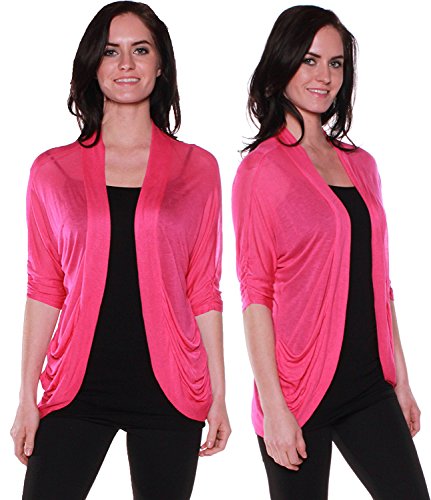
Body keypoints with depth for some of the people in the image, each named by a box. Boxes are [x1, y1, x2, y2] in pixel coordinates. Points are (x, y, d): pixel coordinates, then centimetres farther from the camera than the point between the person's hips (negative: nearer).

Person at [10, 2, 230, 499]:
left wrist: (218, 394, 4)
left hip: (169, 389, 0)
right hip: (78, 386, 0)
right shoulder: (53, 171, 6)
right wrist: (27, 398, 2)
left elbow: (203, 291, 6)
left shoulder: (197, 168, 5)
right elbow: (44, 290, 6)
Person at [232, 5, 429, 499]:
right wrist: (274, 407, -14)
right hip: (300, 392, -5)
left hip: (369, 386, 6)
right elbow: (255, 293, -10)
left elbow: (376, 282, 15)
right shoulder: (262, 168, -6)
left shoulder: (360, 165, 12)